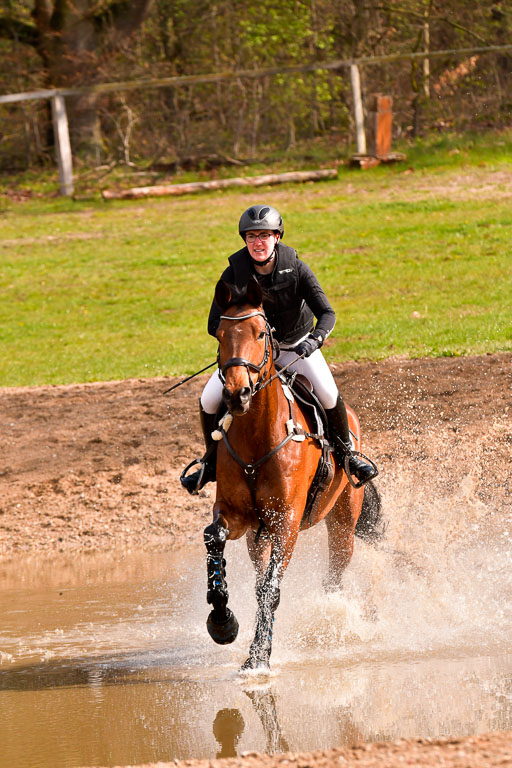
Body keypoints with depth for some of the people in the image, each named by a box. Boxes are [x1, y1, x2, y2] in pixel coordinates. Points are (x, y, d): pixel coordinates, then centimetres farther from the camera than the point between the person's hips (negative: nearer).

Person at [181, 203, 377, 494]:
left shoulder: (296, 269, -21)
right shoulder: (235, 273, -19)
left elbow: (327, 313, -25)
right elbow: (215, 323, -20)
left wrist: (315, 339, -46)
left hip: (297, 344, -1)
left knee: (329, 395, -24)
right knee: (209, 401, -14)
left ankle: (346, 452, 4)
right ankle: (212, 462, 12)